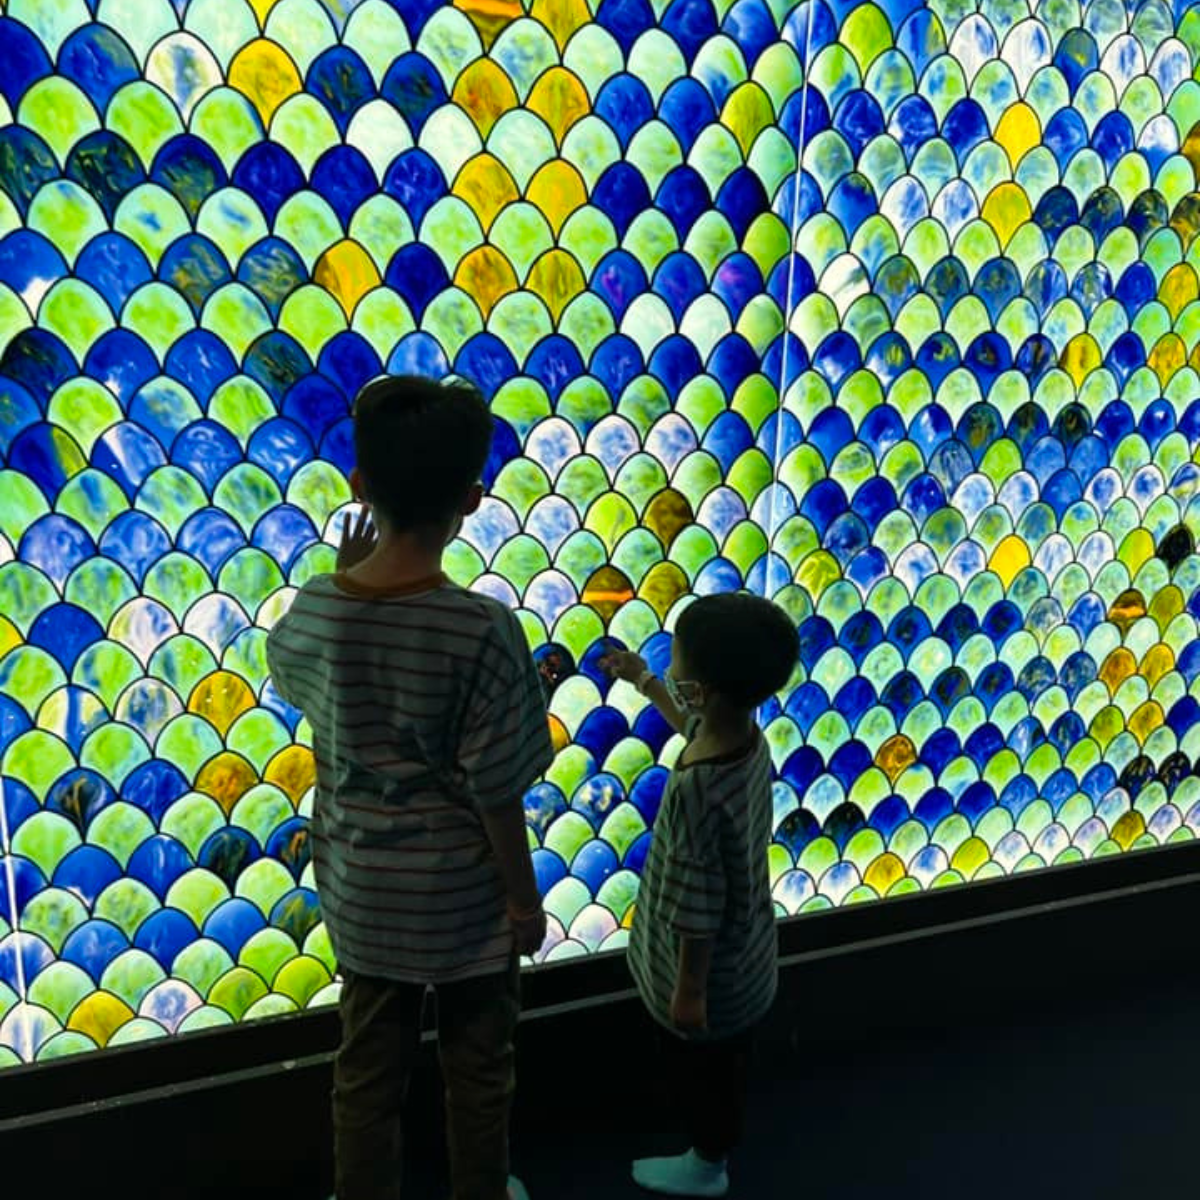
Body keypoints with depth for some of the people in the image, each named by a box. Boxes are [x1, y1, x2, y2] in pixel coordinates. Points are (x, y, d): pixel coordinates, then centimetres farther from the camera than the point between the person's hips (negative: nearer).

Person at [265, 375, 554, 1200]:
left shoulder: (312, 612, -14)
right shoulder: (485, 629, -26)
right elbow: (495, 790, -20)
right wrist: (526, 897, -6)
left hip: (360, 891, 3)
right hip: (464, 895, -3)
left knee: (368, 1070, 25)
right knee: (479, 1067, 23)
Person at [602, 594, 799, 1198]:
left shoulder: (696, 791, -39)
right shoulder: (748, 736, -15)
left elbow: (698, 911, -29)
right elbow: (694, 725, 12)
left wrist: (688, 991, -14)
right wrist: (644, 682, 22)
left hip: (709, 971, -7)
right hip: (746, 955, 7)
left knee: (694, 1066, 22)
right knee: (727, 1059, 30)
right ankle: (721, 1148, 56)